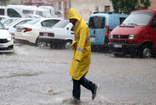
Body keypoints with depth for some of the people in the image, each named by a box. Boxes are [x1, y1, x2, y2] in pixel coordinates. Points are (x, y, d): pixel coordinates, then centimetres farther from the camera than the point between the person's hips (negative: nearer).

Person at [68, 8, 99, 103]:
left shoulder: (83, 26, -19)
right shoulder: (77, 25, 13)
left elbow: (82, 42, -26)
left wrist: (78, 57, -31)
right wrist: (74, 43, -4)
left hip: (83, 54, -10)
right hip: (78, 53, 10)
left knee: (78, 76, -10)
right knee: (75, 75, 8)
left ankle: (93, 87, 5)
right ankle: (76, 97, 10)